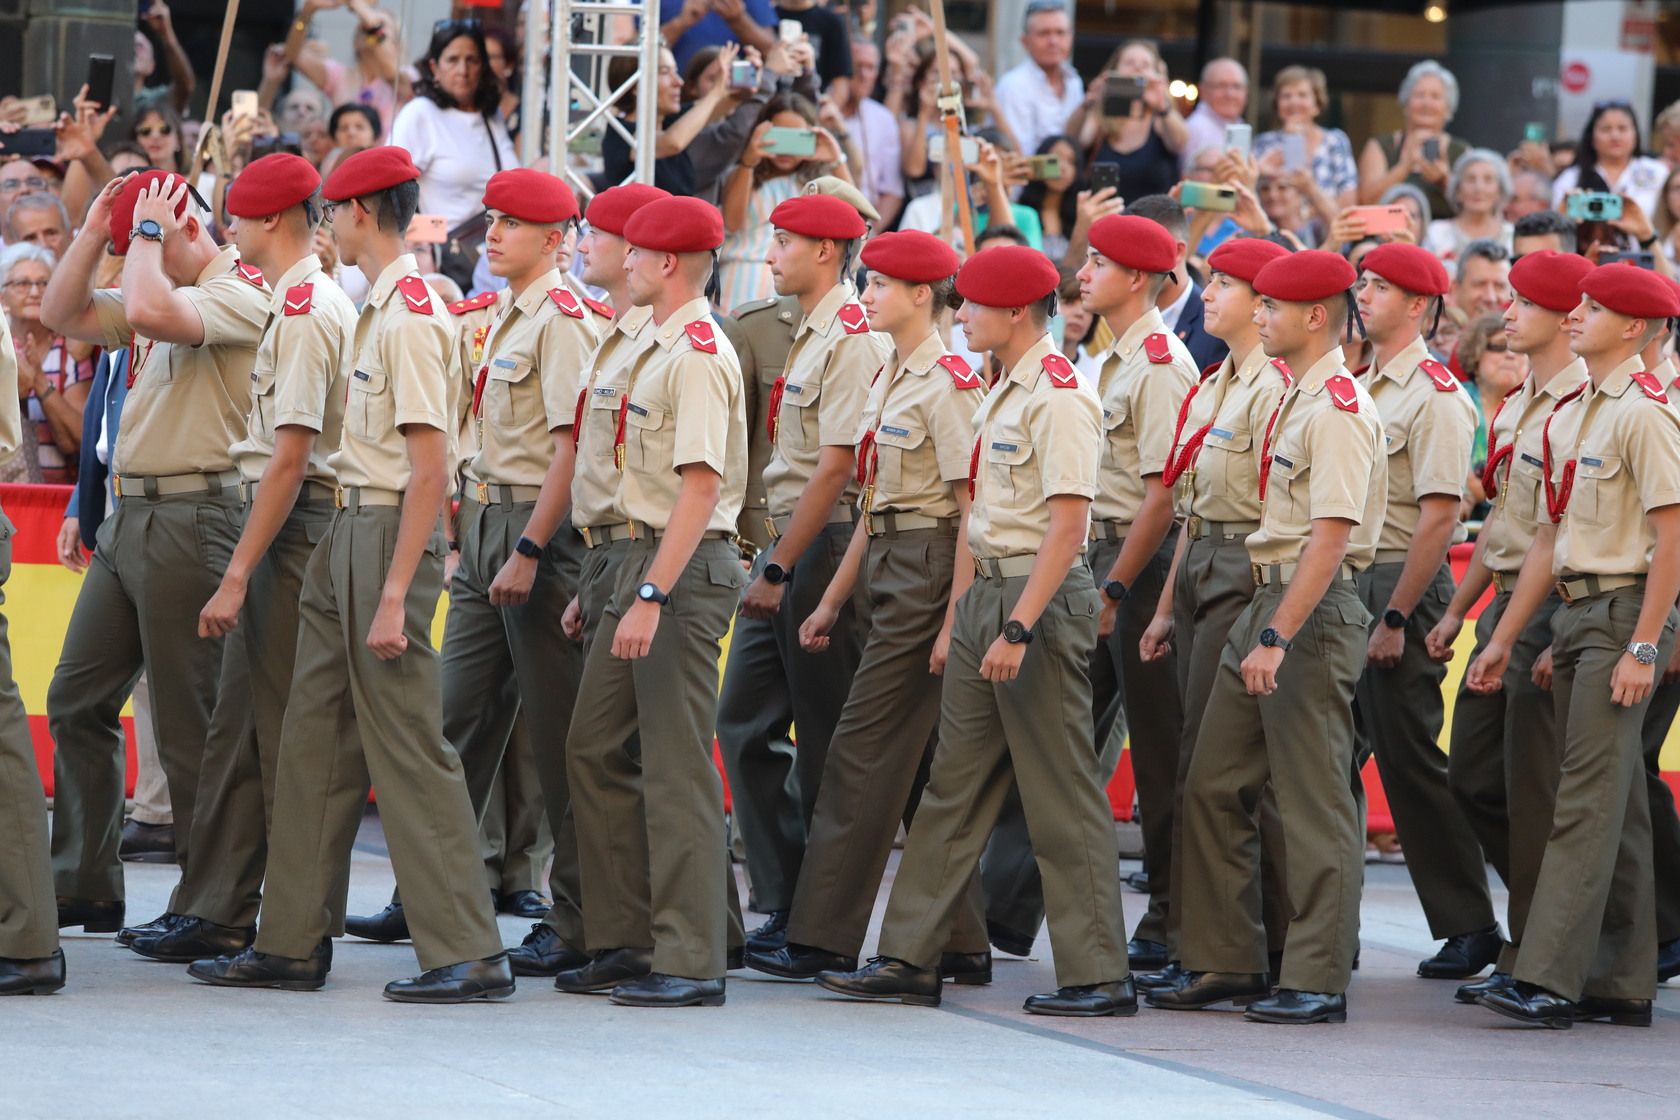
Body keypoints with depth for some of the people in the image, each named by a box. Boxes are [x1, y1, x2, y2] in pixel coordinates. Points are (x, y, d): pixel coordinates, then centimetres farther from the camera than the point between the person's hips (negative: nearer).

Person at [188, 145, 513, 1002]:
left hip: (389, 531, -10)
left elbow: (429, 467, -20)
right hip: (350, 525, 10)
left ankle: (467, 955, -4)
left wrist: (394, 595, -22)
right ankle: (291, 944, 19)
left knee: (405, 744, -7)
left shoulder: (408, 314, -16)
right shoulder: (379, 308, 14)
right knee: (316, 737, 13)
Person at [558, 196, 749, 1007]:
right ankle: (625, 941, 18)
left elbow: (700, 487, -22)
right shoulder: (659, 349, 16)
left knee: (676, 765, -8)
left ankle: (689, 961, -4)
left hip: (686, 570, -11)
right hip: (644, 557, 11)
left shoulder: (697, 357, -16)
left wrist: (653, 597, -26)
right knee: (595, 747, 12)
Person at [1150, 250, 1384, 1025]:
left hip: (1314, 610, -10)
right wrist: (1262, 626, 18)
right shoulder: (1294, 401, 15)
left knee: (1314, 801, -4)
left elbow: (1331, 536, -22)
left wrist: (1277, 637, -25)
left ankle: (1318, 981, 0)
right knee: (1213, 787, 10)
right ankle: (1226, 962, 17)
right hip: (1267, 599, 10)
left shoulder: (1339, 410, -15)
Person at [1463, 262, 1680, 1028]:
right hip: (1575, 609, 9)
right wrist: (1503, 638, 18)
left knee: (1589, 798, -13)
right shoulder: (1570, 416, 16)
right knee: (1614, 801, 10)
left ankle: (1549, 978, -17)